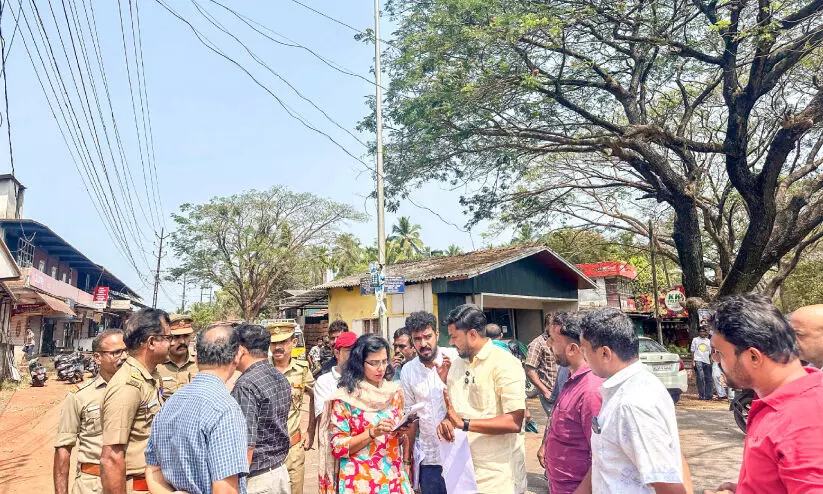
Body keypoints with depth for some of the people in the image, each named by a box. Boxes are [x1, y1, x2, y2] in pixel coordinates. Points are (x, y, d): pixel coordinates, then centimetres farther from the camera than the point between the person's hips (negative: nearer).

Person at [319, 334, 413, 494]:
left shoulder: (394, 392, 2)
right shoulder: (345, 397, -12)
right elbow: (337, 447, -11)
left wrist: (404, 430, -9)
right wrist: (373, 433, -22)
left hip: (393, 477, 4)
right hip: (360, 481, -4)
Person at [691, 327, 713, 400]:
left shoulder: (708, 341, 16)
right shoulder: (695, 340, 8)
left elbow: (710, 353, 17)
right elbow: (692, 351, 6)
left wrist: (711, 362, 8)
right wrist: (693, 361, -3)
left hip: (707, 362, 4)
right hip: (698, 361, -4)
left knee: (708, 379, 3)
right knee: (700, 378, -9)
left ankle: (708, 395, 10)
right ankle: (702, 395, -6)